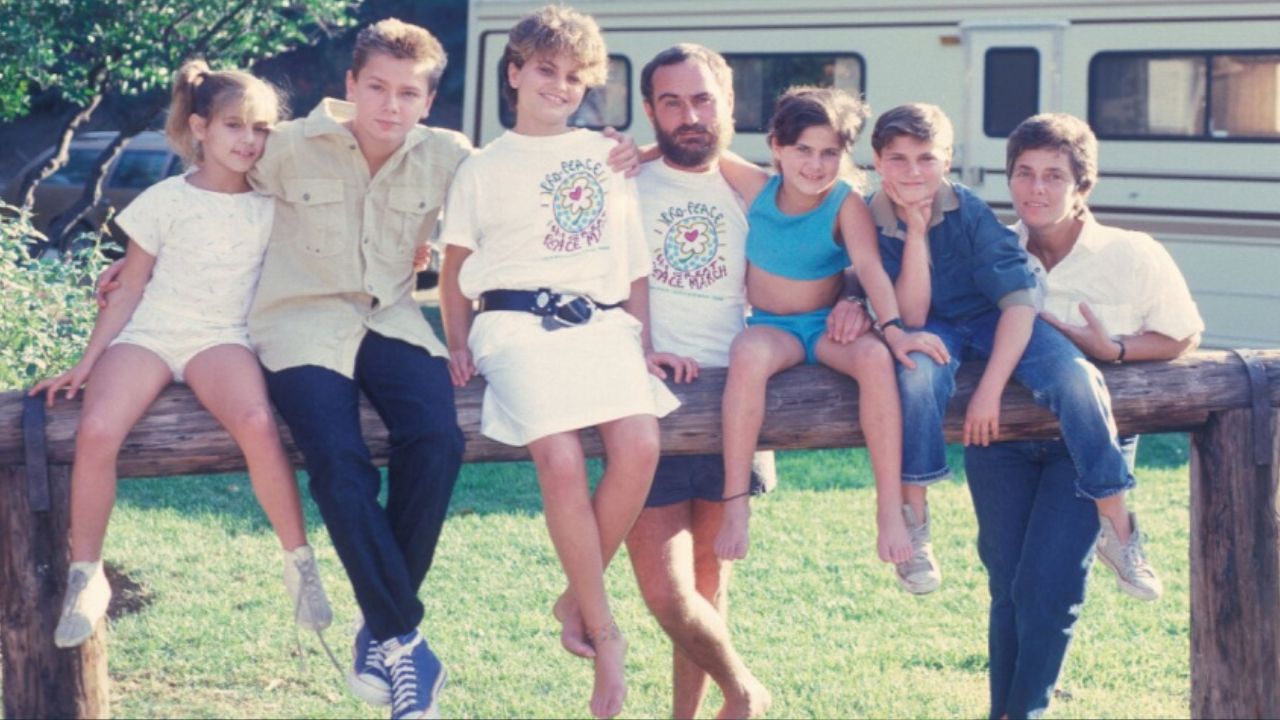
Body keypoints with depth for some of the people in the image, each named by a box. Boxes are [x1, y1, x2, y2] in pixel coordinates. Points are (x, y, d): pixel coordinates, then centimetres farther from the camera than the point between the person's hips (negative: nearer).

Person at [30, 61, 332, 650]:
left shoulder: (271, 205, 8)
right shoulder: (165, 202, 5)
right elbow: (129, 290, 8)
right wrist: (87, 363, 3)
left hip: (223, 339, 0)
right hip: (149, 334, 0)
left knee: (257, 425, -34)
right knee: (97, 431, -29)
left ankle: (299, 562, -17)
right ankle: (85, 576, -13)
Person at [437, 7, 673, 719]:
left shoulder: (608, 156, 19)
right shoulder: (485, 168, 14)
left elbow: (634, 258, 20)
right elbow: (456, 266, 17)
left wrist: (642, 342, 11)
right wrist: (460, 345, 5)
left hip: (602, 320, 2)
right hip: (519, 321, -2)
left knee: (639, 445, -26)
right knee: (561, 457, -27)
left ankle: (577, 598, -7)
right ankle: (605, 632, -15)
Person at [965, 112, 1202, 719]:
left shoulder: (1133, 257, -6)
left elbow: (1182, 336, 1)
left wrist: (1113, 349, -16)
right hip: (1000, 436, 2)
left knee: (1047, 585, -14)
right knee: (1009, 588, 1)